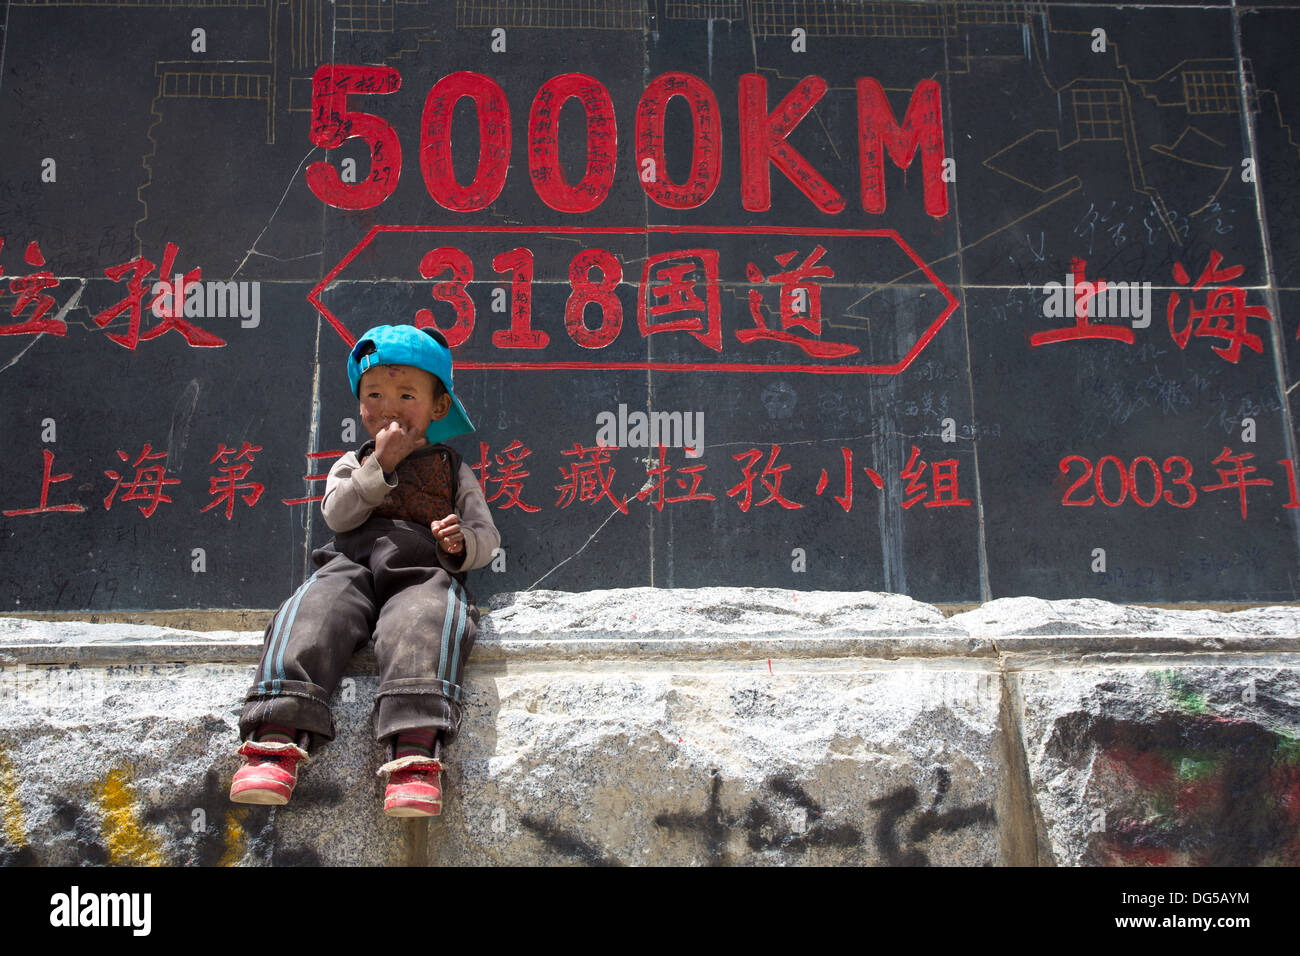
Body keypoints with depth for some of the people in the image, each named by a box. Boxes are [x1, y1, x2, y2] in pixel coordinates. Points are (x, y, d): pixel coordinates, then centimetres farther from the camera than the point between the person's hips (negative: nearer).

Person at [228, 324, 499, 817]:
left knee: (422, 624, -37)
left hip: (422, 570, -2)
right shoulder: (354, 463, 27)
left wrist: (461, 542, -9)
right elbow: (337, 514, 7)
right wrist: (381, 466, -2)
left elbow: (486, 533, 16)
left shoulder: (452, 468, 25)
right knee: (313, 615, -31)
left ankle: (415, 750, -52)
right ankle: (277, 737, -39)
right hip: (352, 565, 2)